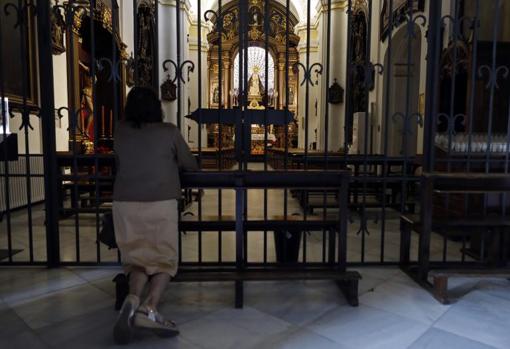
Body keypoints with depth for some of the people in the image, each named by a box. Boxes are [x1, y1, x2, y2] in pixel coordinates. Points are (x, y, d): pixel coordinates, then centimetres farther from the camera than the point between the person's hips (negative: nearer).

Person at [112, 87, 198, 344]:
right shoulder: (169, 132, 0)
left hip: (125, 204, 3)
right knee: (164, 260, 8)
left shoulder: (121, 131, 8)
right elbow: (191, 165, 11)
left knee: (138, 257, 15)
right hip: (161, 204, -3)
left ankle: (132, 300, -11)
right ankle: (149, 309, -13)